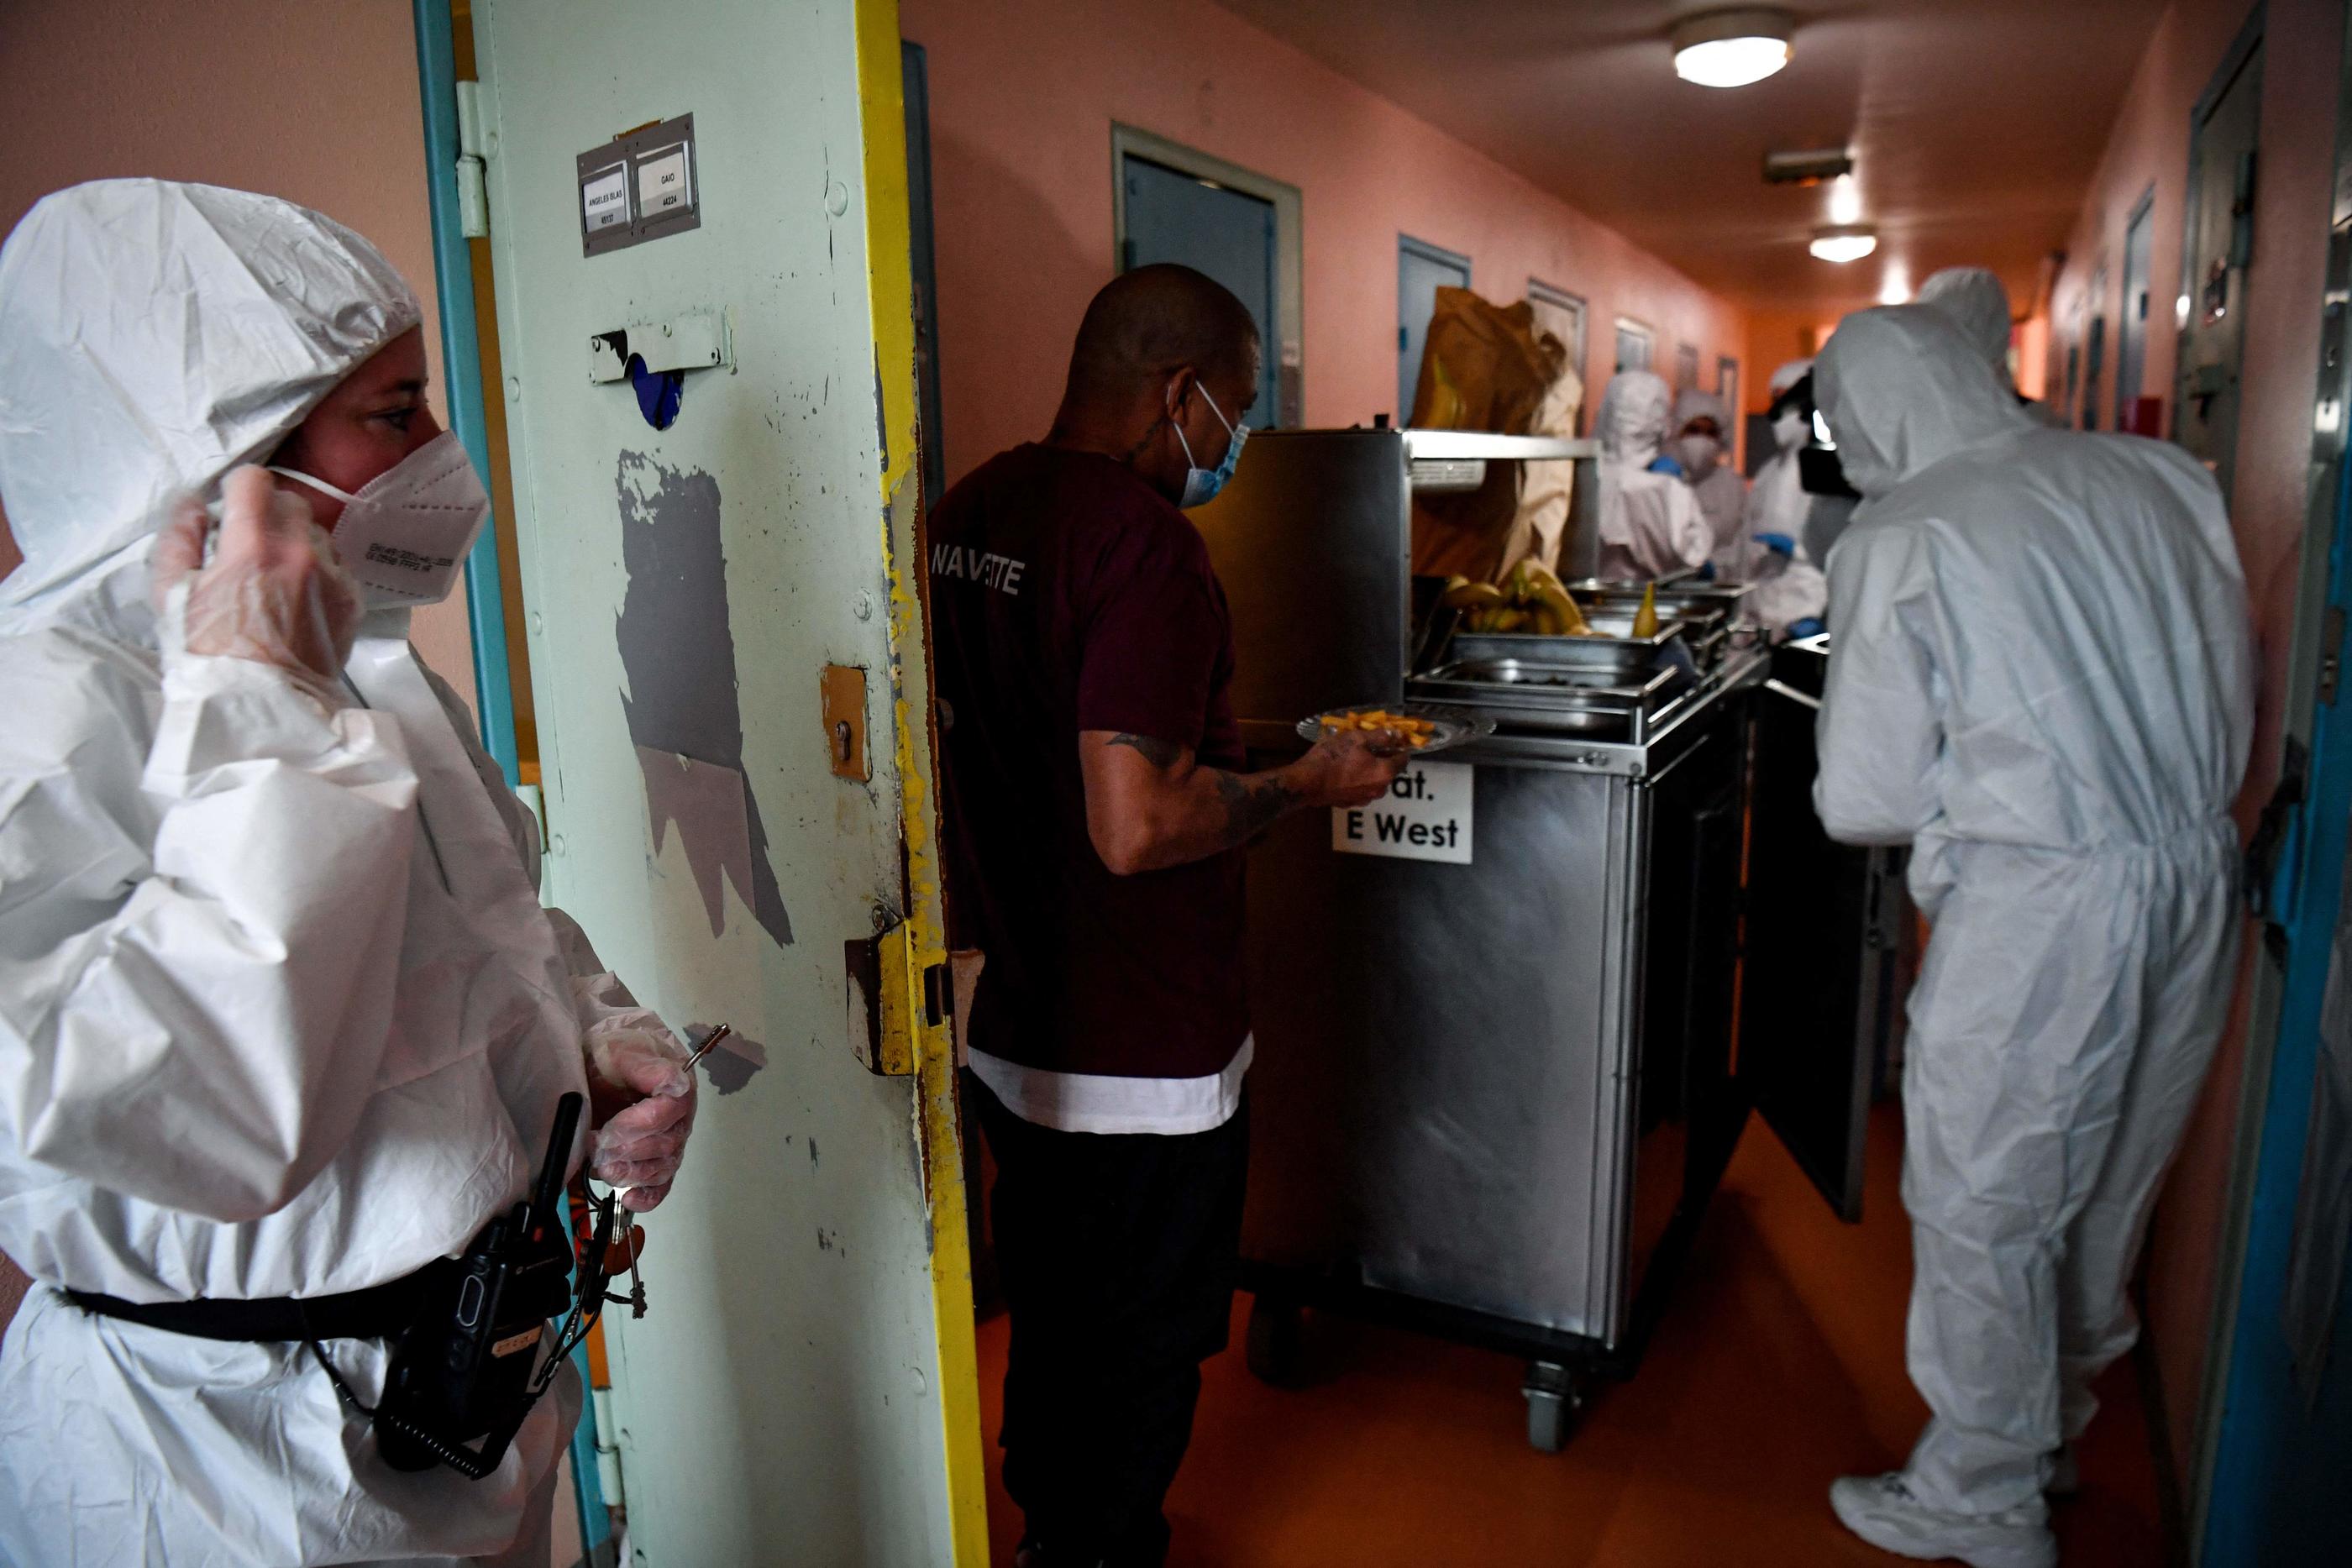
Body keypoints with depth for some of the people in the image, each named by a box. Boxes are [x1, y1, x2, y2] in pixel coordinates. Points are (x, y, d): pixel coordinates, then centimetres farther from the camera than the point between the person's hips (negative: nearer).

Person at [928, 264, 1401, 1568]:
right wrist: (1307, 784, -13)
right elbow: (1138, 827, -27)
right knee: (1137, 1361, 13)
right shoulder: (1146, 541, -22)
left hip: (1006, 1031, 9)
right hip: (1141, 1066, -9)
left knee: (1049, 1325, 26)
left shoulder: (969, 510, 6)